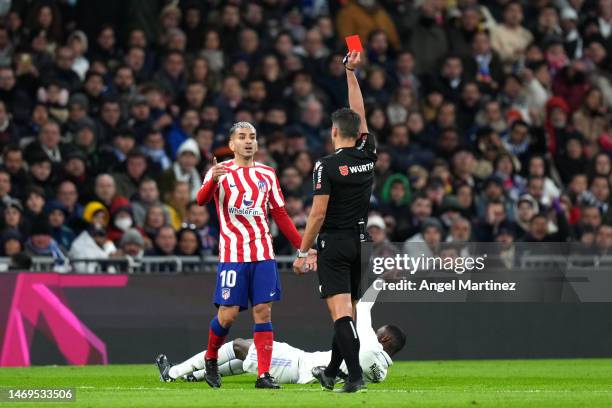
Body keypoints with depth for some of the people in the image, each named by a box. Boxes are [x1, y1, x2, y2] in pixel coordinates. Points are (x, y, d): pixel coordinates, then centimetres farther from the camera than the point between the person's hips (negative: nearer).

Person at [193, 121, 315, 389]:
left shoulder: (267, 174, 13)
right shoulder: (221, 171, 1)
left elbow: (280, 215, 16)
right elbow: (201, 200, -16)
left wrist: (303, 246, 9)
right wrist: (213, 181, -38)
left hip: (263, 254, 3)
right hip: (232, 254, -3)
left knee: (263, 311, -3)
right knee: (228, 314, -5)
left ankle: (264, 375, -3)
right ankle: (210, 359, 21)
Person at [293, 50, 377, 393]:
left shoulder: (327, 166, -13)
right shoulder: (368, 156, 1)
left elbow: (318, 214, -14)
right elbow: (360, 114, 14)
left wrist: (302, 252, -6)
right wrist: (351, 73, 18)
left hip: (334, 245, -6)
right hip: (360, 243, 6)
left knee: (341, 311, -12)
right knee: (348, 310, 16)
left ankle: (356, 374, -24)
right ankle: (332, 372, 28)